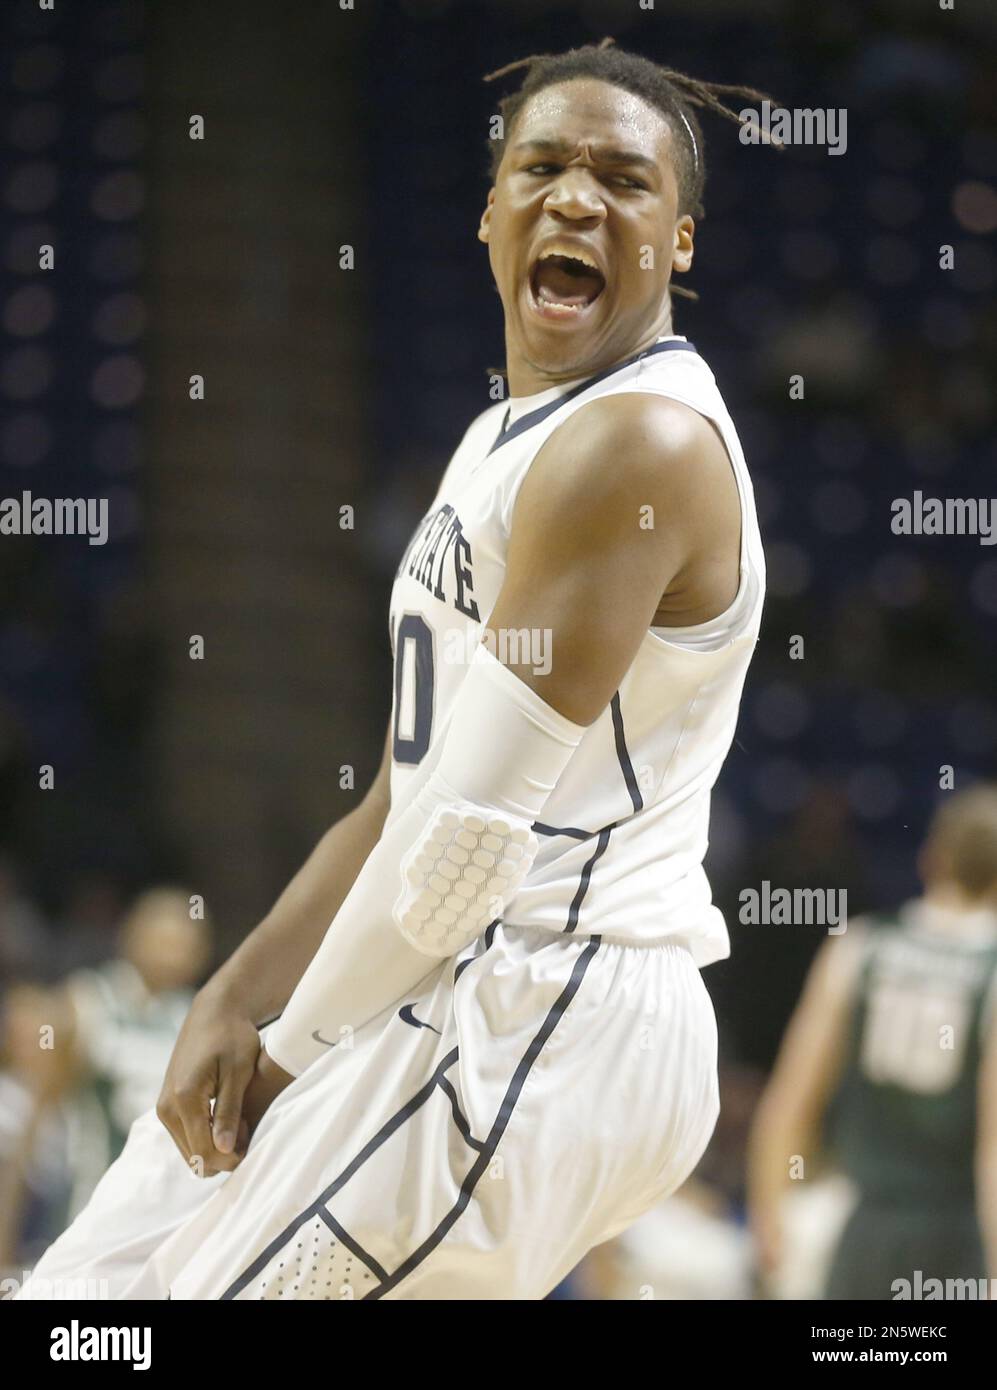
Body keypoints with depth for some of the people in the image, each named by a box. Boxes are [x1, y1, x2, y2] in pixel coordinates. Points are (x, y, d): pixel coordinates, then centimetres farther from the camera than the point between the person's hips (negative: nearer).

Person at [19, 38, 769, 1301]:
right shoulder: (508, 439, 17)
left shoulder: (641, 444, -16)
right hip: (463, 995, 10)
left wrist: (303, 1041, -9)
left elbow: (482, 820, -19)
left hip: (555, 1020, -10)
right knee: (105, 1286, 11)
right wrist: (239, 999, 6)